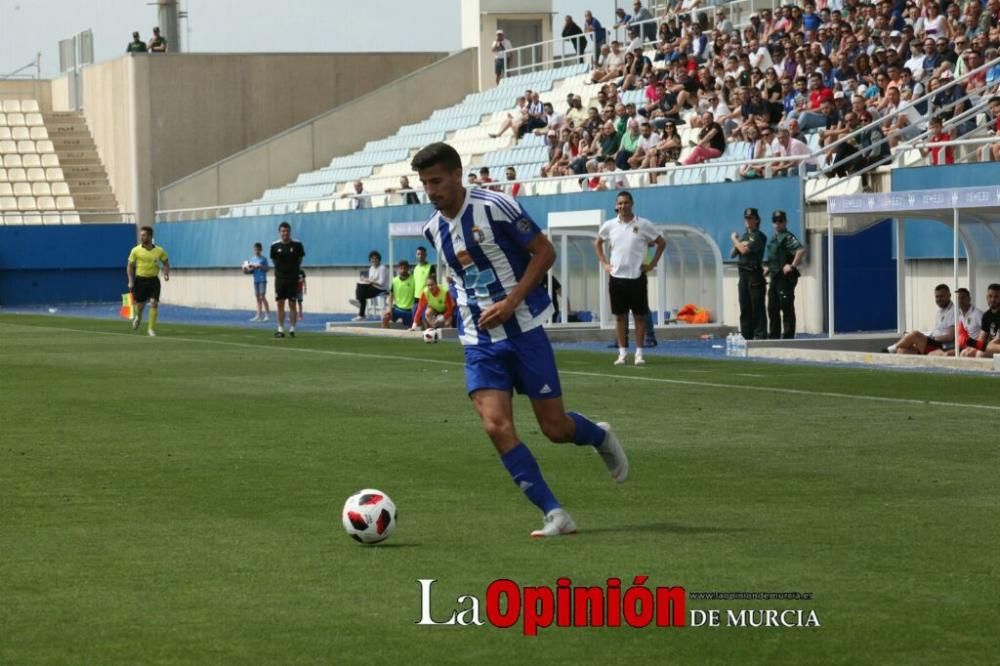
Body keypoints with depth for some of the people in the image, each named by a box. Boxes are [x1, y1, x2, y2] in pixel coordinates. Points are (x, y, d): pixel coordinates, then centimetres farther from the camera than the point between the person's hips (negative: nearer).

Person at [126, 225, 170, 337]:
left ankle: (151, 329, -5)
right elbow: (130, 266, 1)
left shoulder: (159, 251, -1)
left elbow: (166, 263, 12)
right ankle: (138, 317, 44)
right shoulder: (136, 250, -4)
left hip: (154, 280, 0)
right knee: (139, 305, 7)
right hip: (140, 279, 0)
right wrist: (131, 281, -9)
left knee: (154, 304, -13)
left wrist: (166, 274, -6)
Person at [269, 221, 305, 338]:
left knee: (292, 304, -1)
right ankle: (280, 329, 6)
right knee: (280, 304, 1)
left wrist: (294, 269, 7)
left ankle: (292, 329, 5)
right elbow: (273, 260, 11)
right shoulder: (275, 246, -2)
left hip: (293, 279, -1)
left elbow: (300, 259, 7)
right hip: (280, 278, 2)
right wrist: (280, 269, 9)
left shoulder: (297, 245, -5)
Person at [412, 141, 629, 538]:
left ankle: (600, 437, 37)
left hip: (523, 330, -4)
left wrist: (511, 302, -18)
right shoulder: (434, 229, 7)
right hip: (479, 342, 4)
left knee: (555, 427, 0)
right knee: (496, 426, -16)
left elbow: (544, 252, -10)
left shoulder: (496, 207, -12)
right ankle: (555, 516, -12)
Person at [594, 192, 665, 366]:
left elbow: (661, 242, 8)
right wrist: (604, 263, 10)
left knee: (640, 316, 0)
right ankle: (622, 353, 9)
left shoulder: (643, 225, -2)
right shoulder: (609, 226, 4)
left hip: (637, 277, -2)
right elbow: (598, 243, 20)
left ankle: (639, 353, 5)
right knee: (620, 316, 4)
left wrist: (652, 264, 1)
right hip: (616, 276, 2)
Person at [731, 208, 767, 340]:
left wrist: (734, 239, 0)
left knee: (757, 306, -8)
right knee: (744, 307, 8)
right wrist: (738, 245, -4)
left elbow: (745, 250, -16)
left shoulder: (759, 236, -5)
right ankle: (746, 335, 11)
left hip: (755, 273, -8)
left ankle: (760, 335, -9)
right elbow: (732, 254, 16)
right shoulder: (744, 236, 18)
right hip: (743, 273, 8)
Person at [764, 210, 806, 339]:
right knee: (772, 308, 12)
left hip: (785, 277, -10)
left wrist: (792, 266, -24)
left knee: (787, 308, -5)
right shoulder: (774, 238, 16)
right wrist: (768, 268, 17)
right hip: (775, 277, 10)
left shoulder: (788, 238, -12)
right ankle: (774, 336, 20)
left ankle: (788, 337, -3)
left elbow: (801, 250, -27)